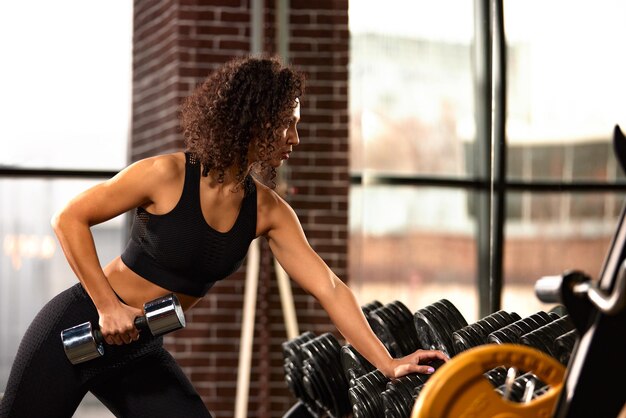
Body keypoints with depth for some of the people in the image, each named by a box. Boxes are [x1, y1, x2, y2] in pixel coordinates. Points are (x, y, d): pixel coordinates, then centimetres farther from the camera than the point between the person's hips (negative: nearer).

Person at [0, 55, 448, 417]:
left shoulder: (269, 212, -5)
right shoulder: (168, 175, -19)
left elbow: (329, 288, -7)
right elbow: (70, 219, -13)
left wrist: (388, 363, -14)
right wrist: (108, 306, -18)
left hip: (141, 353, 5)